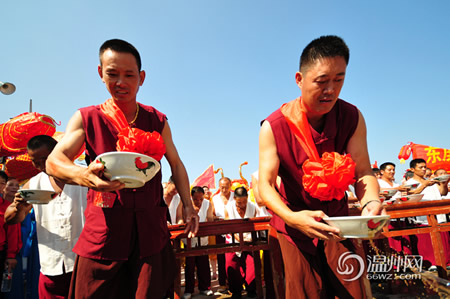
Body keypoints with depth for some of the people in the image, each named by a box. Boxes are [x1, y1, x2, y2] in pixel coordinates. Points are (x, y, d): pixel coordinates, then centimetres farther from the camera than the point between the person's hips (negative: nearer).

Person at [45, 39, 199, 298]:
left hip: (150, 230, 1)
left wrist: (188, 206, 6)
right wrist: (82, 175, -33)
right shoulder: (87, 118, 1)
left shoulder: (157, 120, 6)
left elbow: (176, 164, 14)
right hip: (103, 231, 0)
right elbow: (54, 160, -10)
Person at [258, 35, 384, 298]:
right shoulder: (273, 126, -21)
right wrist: (293, 218, -42)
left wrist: (371, 202, -35)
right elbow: (265, 185, -24)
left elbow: (362, 171, -12)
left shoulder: (352, 117, -11)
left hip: (338, 220, 3)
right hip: (295, 226, -2)